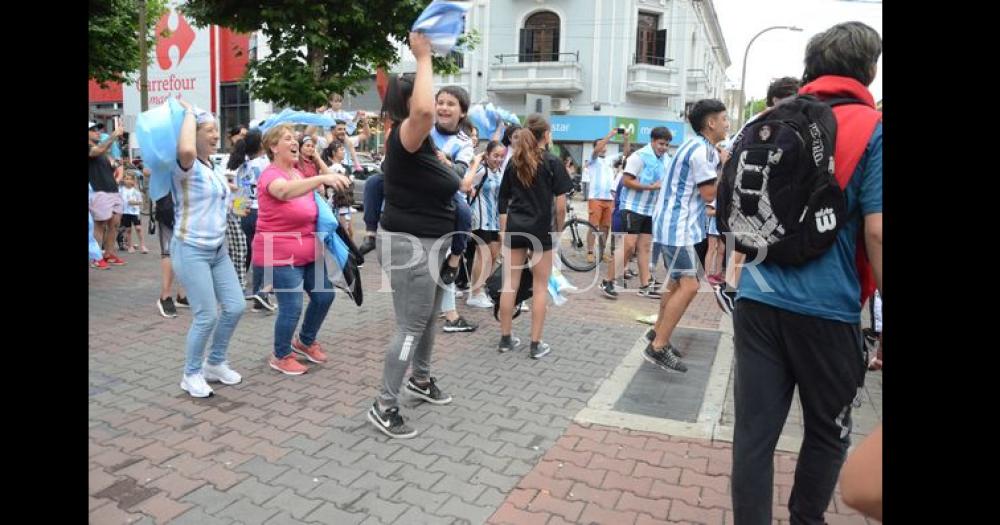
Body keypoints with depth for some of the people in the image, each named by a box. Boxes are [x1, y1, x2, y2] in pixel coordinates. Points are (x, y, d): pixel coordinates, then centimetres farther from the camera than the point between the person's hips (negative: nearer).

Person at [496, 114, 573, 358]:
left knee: (510, 283, 9)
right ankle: (536, 344, 8)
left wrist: (504, 230, 14)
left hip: (515, 228, 4)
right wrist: (559, 230, 4)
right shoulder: (552, 162, -4)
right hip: (540, 229, -4)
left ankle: (505, 338, 16)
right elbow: (560, 204, -8)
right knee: (540, 286, 4)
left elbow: (504, 200, 10)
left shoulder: (514, 162, 10)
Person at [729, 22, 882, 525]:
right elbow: (876, 232, -14)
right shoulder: (872, 130, -6)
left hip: (757, 299, 3)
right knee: (828, 432, 18)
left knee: (753, 430, 6)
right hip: (828, 309, -3)